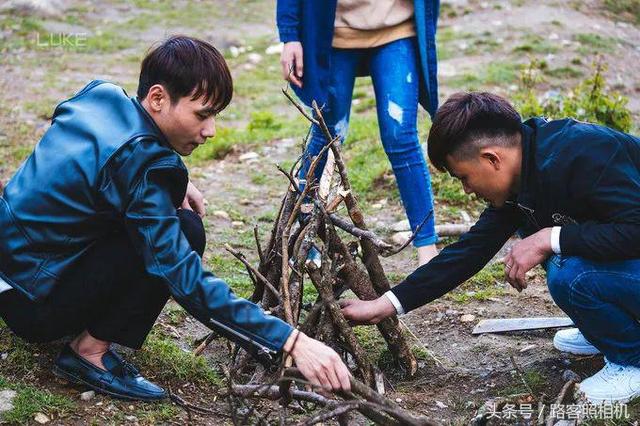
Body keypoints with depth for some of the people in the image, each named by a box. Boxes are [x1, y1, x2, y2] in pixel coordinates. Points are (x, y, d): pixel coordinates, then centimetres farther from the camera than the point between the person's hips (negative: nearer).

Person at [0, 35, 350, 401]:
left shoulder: (101, 94, -2)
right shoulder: (138, 160, -27)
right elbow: (188, 280, -30)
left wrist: (175, 181, 5)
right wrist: (291, 341, -33)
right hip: (30, 301, -9)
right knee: (185, 233, -17)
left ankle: (83, 321, 14)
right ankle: (91, 352, -7)